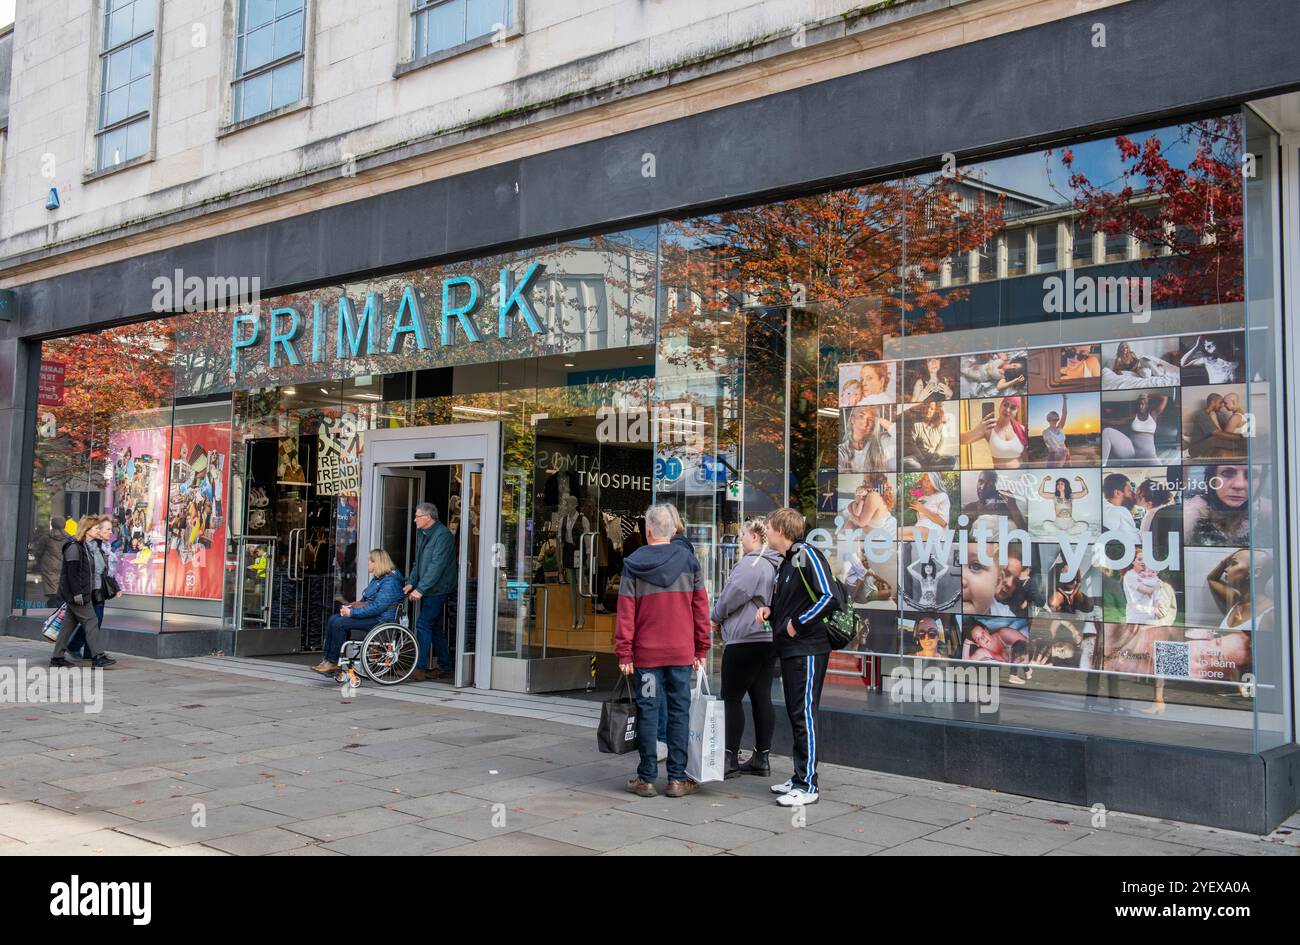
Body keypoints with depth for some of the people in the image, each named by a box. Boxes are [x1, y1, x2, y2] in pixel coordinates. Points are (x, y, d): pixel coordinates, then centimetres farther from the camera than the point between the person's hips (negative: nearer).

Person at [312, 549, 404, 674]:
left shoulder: (390, 582, -17)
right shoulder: (377, 578, 18)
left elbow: (377, 607, -25)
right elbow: (366, 601, 24)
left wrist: (352, 612, -21)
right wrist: (352, 606, 3)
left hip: (380, 620, -10)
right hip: (370, 614, 10)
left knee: (340, 623, -20)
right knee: (333, 619, -5)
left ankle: (333, 662, -10)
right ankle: (327, 658, -7)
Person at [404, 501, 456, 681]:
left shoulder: (443, 535, -17)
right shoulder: (422, 534, 14)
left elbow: (437, 565, -23)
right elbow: (418, 562, 18)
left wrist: (420, 589, -24)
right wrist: (411, 582, 2)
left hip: (437, 589, -9)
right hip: (428, 590, 9)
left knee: (423, 625, -12)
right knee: (435, 628, 13)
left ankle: (419, 668, -10)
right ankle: (444, 667, 20)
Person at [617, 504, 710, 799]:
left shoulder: (633, 565, -2)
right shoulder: (689, 561, 2)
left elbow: (625, 611, -4)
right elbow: (700, 607, 3)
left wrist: (624, 653, 0)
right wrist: (702, 649, 9)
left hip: (646, 652, -1)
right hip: (682, 652, 1)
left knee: (648, 711, 6)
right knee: (679, 711, 7)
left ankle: (647, 779, 10)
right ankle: (677, 778, 9)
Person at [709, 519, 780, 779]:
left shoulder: (751, 564, -16)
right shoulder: (774, 564, 15)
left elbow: (732, 595, -15)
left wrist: (716, 616, 5)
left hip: (745, 640, -10)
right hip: (769, 638, 10)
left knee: (732, 698, -3)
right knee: (762, 698, 10)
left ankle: (731, 758, 0)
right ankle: (761, 758, 14)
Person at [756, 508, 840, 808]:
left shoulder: (807, 555, -13)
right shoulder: (786, 561, 16)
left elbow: (829, 598, -23)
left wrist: (798, 624, -17)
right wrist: (769, 611, 7)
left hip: (808, 650, -10)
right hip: (788, 649, 10)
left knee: (805, 715, -6)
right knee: (795, 715, 13)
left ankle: (808, 786, -2)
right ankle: (799, 777, 22)